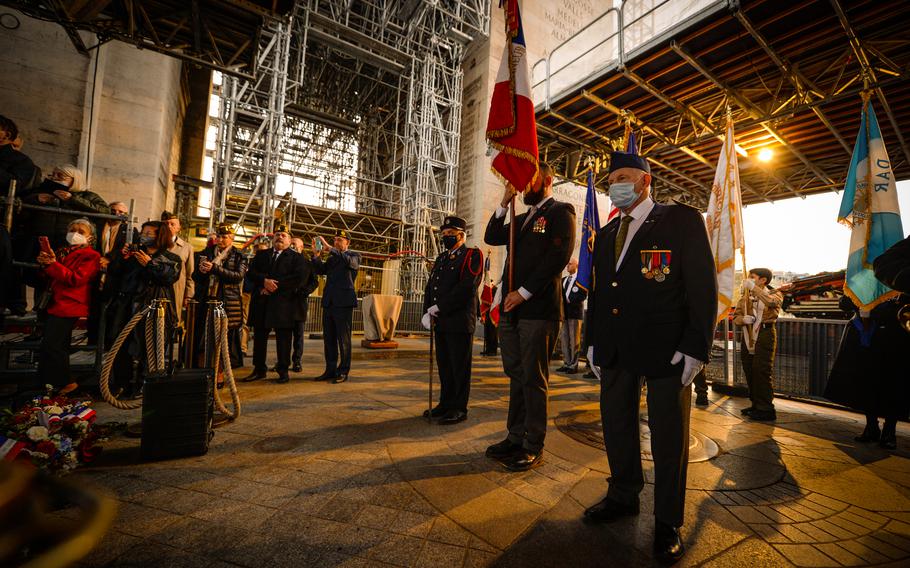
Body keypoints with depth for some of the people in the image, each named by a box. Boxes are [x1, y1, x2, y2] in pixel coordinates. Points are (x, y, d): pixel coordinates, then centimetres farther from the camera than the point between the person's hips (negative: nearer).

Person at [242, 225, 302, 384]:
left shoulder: (295, 257, 6)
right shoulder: (261, 254, 18)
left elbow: (296, 278, -8)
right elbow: (251, 272, 6)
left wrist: (275, 285, -14)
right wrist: (264, 280, -13)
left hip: (283, 302, -4)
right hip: (261, 301, 4)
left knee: (283, 337, 0)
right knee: (259, 336, 8)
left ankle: (283, 370, 8)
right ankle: (259, 370, 19)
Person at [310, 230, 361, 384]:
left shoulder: (354, 255, 4)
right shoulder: (331, 258, 20)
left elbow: (348, 261, -19)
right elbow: (320, 270, 7)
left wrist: (329, 248, -21)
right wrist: (316, 254, -6)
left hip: (344, 302, -6)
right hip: (328, 302, 6)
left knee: (343, 339, -1)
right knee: (328, 339, 9)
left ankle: (343, 371, 6)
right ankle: (330, 370, 17)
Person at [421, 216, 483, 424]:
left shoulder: (472, 255, -3)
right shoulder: (441, 258, 20)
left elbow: (466, 287, -16)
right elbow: (430, 286, 15)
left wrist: (439, 307, -15)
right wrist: (427, 312, 0)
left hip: (460, 322, -7)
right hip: (440, 322, 7)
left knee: (460, 366, 2)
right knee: (443, 364, 13)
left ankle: (459, 408, 13)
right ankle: (445, 403, 25)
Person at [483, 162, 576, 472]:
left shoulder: (561, 211, 0)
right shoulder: (521, 218, 24)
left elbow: (559, 255, -13)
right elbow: (491, 237, 15)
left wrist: (524, 292, -15)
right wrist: (505, 202, 7)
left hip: (538, 307, -7)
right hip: (511, 308, 7)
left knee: (533, 378, 1)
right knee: (516, 375, 12)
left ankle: (533, 446, 14)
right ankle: (516, 437, 24)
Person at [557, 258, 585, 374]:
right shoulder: (563, 279, 20)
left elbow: (583, 295, -13)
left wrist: (570, 300, -13)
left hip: (575, 312, -6)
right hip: (564, 312, 6)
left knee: (574, 340, -2)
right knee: (564, 339, 6)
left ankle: (573, 365, 5)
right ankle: (566, 363, 14)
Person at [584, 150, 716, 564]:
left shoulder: (682, 220, -2)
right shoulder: (605, 235, 15)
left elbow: (703, 286, -8)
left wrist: (695, 347, -14)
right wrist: (594, 341, 12)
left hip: (666, 349, -5)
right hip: (615, 350, 6)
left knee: (669, 435, 7)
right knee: (616, 425, 15)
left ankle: (668, 522, 26)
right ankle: (623, 497, 36)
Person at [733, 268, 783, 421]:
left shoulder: (774, 293, 2)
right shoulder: (745, 296, 15)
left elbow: (772, 302, -24)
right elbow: (735, 317, 11)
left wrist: (753, 287, -26)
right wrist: (744, 319, -11)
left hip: (764, 334, -5)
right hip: (748, 335, 6)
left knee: (761, 372, -8)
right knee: (749, 373, 9)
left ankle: (766, 409, 0)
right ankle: (756, 405, 20)